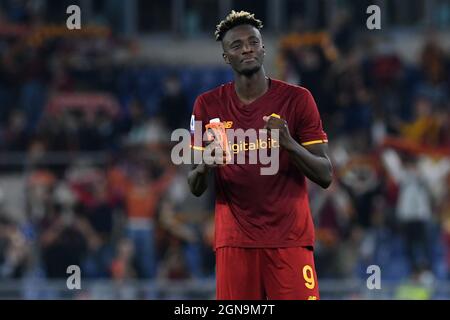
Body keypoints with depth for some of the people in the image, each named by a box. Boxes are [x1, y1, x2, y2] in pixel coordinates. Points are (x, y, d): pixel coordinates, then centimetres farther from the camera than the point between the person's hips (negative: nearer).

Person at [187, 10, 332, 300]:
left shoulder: (297, 99, 0)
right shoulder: (208, 105, 6)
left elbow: (325, 176, -2)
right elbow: (195, 189, 9)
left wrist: (289, 144, -19)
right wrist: (203, 167, -15)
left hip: (290, 240, -1)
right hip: (235, 241, 1)